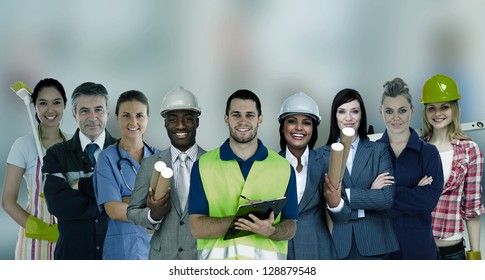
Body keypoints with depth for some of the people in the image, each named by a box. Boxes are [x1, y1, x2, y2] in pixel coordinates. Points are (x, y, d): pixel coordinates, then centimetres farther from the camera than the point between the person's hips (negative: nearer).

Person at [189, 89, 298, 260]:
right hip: (217, 257, 0)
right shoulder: (203, 165, 3)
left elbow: (290, 227, 6)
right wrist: (237, 220, -20)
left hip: (265, 258, 0)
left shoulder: (283, 167, 5)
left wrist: (270, 231, -16)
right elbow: (197, 227, -4)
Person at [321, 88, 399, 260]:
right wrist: (369, 195, -13)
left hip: (373, 243, 0)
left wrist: (346, 195, -14)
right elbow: (335, 213, -3)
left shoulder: (379, 150, 5)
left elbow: (387, 198, -7)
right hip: (338, 244, 0)